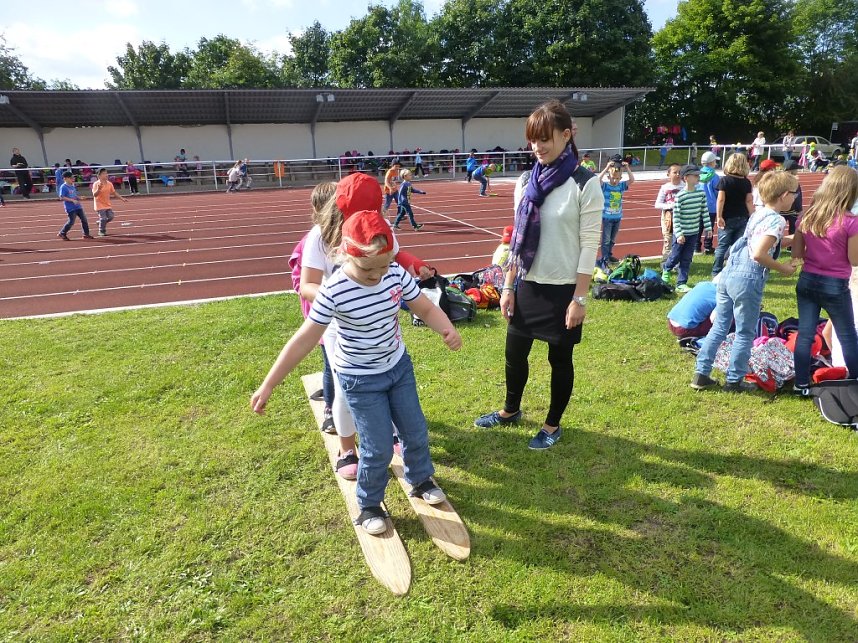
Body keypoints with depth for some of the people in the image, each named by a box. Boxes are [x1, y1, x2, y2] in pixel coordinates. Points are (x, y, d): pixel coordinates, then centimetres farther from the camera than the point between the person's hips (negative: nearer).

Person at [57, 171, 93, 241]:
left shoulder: (73, 186, 12)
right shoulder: (63, 187, -12)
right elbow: (61, 197, -18)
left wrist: (79, 198, 6)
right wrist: (72, 200, -24)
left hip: (78, 206, 8)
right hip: (70, 208, -8)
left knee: (84, 219, 7)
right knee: (71, 221, -5)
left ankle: (86, 234, 17)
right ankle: (62, 233, 12)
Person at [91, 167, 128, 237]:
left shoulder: (109, 184, 3)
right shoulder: (96, 184, -14)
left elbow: (114, 192, 15)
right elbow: (94, 195, -21)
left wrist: (122, 198, 12)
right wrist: (98, 189, -39)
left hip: (107, 204, 6)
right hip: (100, 205, -6)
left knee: (110, 217, 3)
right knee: (103, 218, -11)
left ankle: (101, 222, 31)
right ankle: (101, 232, 9)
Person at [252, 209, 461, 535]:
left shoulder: (397, 275, -15)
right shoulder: (334, 292, -27)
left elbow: (426, 308, -4)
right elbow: (304, 340, -22)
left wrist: (448, 329, -26)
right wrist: (267, 386, -21)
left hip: (399, 366, 5)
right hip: (360, 380, -5)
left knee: (416, 432, 17)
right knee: (379, 448, 1)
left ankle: (420, 479, 47)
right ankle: (369, 506, 29)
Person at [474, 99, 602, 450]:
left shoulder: (585, 184, -11)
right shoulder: (526, 181, 4)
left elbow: (589, 246, -11)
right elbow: (518, 239, 7)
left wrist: (580, 298, -13)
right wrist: (508, 286, 5)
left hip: (564, 289, -5)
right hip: (528, 285, 5)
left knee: (560, 358, 10)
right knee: (514, 353, 15)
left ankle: (553, 424, 31)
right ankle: (511, 410, 40)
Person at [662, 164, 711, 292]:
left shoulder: (701, 193, 1)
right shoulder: (680, 196, -15)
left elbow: (704, 211, 8)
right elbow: (676, 216, -15)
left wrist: (708, 227, 6)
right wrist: (679, 234, -18)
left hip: (694, 232, 5)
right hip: (681, 233, -4)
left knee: (687, 260, 7)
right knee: (675, 257, 7)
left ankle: (681, 283, 13)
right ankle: (666, 269, 38)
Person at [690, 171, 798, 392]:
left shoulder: (758, 213, 13)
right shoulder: (777, 220, -11)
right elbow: (758, 254, -20)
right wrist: (783, 268, -7)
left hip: (728, 273, 8)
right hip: (747, 281, -8)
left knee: (719, 327, 14)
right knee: (745, 334, 8)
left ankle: (701, 374, 17)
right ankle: (734, 381, 18)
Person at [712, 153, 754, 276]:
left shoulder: (724, 180, -7)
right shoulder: (747, 182, 2)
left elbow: (721, 200, -12)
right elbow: (749, 201, 2)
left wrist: (719, 216, -11)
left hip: (728, 218, -2)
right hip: (742, 219, 2)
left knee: (722, 246, 5)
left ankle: (716, 272, 8)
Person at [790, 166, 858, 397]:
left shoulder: (806, 217, -1)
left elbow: (796, 253, 4)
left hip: (807, 281, 4)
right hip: (836, 286, -4)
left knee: (805, 333, 8)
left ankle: (801, 384, 11)